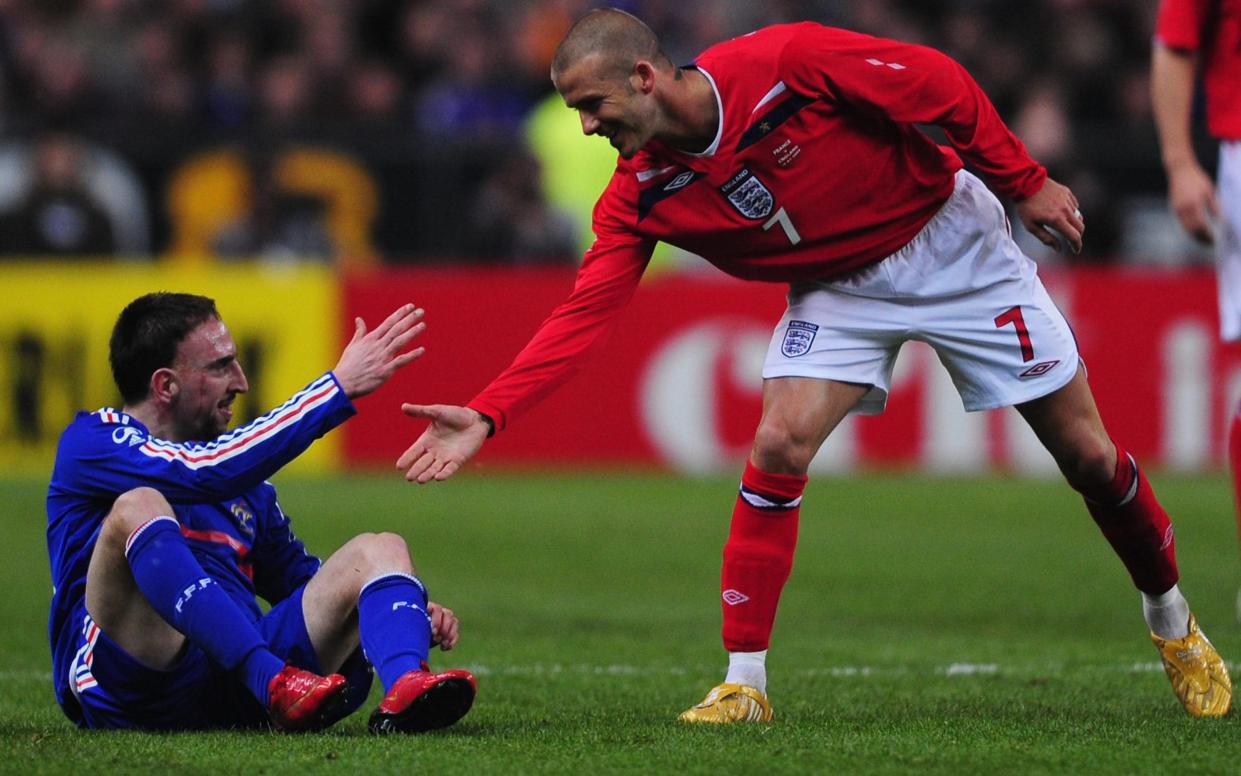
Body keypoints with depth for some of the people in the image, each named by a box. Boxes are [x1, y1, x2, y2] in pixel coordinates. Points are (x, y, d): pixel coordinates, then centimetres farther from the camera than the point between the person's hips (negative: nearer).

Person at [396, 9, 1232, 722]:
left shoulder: (785, 62, -30)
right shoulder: (639, 197, -16)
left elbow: (937, 82, -20)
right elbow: (582, 315, -19)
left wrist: (1026, 182, -15)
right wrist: (486, 415, -30)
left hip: (949, 240, -3)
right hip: (839, 290, 3)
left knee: (1084, 449, 1)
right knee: (778, 446, -19)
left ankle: (1171, 616, 25)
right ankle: (745, 682, -12)